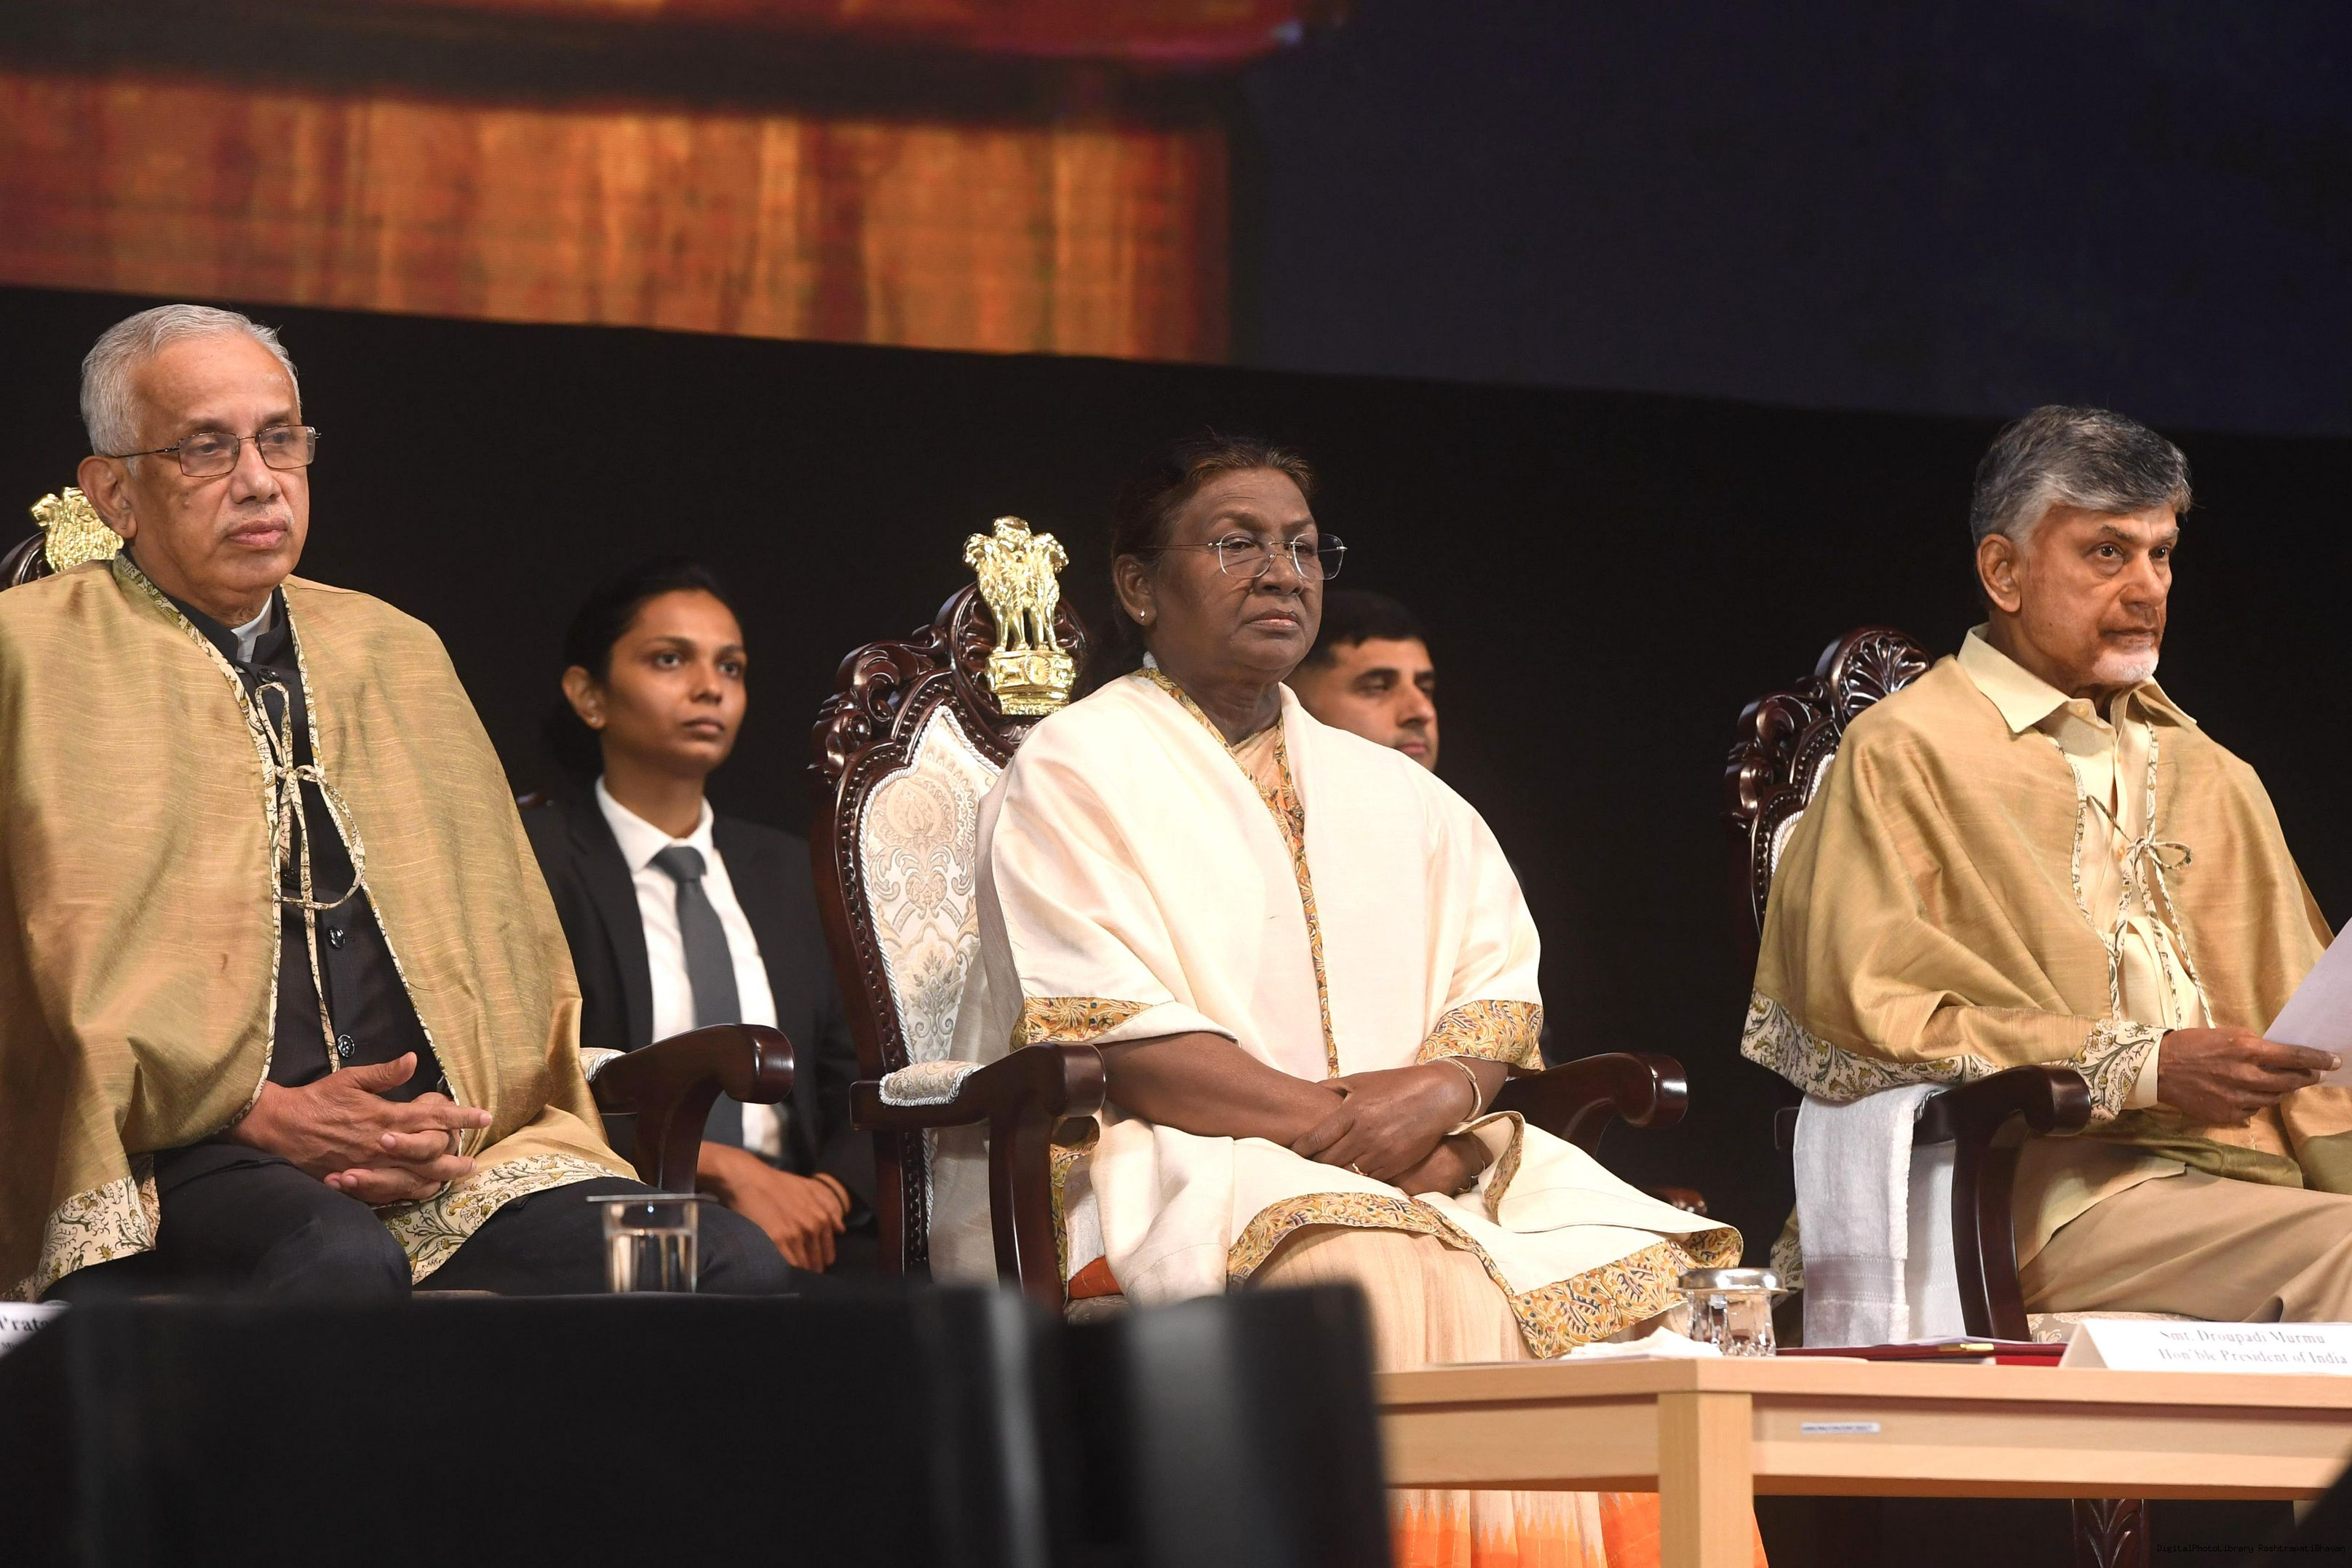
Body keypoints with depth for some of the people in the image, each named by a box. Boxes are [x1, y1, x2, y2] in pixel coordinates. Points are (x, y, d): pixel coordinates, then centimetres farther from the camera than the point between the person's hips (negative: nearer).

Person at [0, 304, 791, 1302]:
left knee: (737, 1271, -19)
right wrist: (263, 1115, -12)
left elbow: (508, 934, 21)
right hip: (178, 1160, -5)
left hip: (438, 1143, 5)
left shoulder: (396, 652, 25)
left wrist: (454, 1116, 0)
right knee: (339, 1267, -40)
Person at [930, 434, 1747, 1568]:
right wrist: (1338, 1121, -15)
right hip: (1171, 1177, -6)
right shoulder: (1073, 773, 3)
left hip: (1428, 1170, 6)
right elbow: (1109, 1042, -9)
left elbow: (1501, 989, 15)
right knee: (1403, 1286, -37)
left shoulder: (1396, 795, 24)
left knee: (1653, 1274, -20)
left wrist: (1441, 1091, -9)